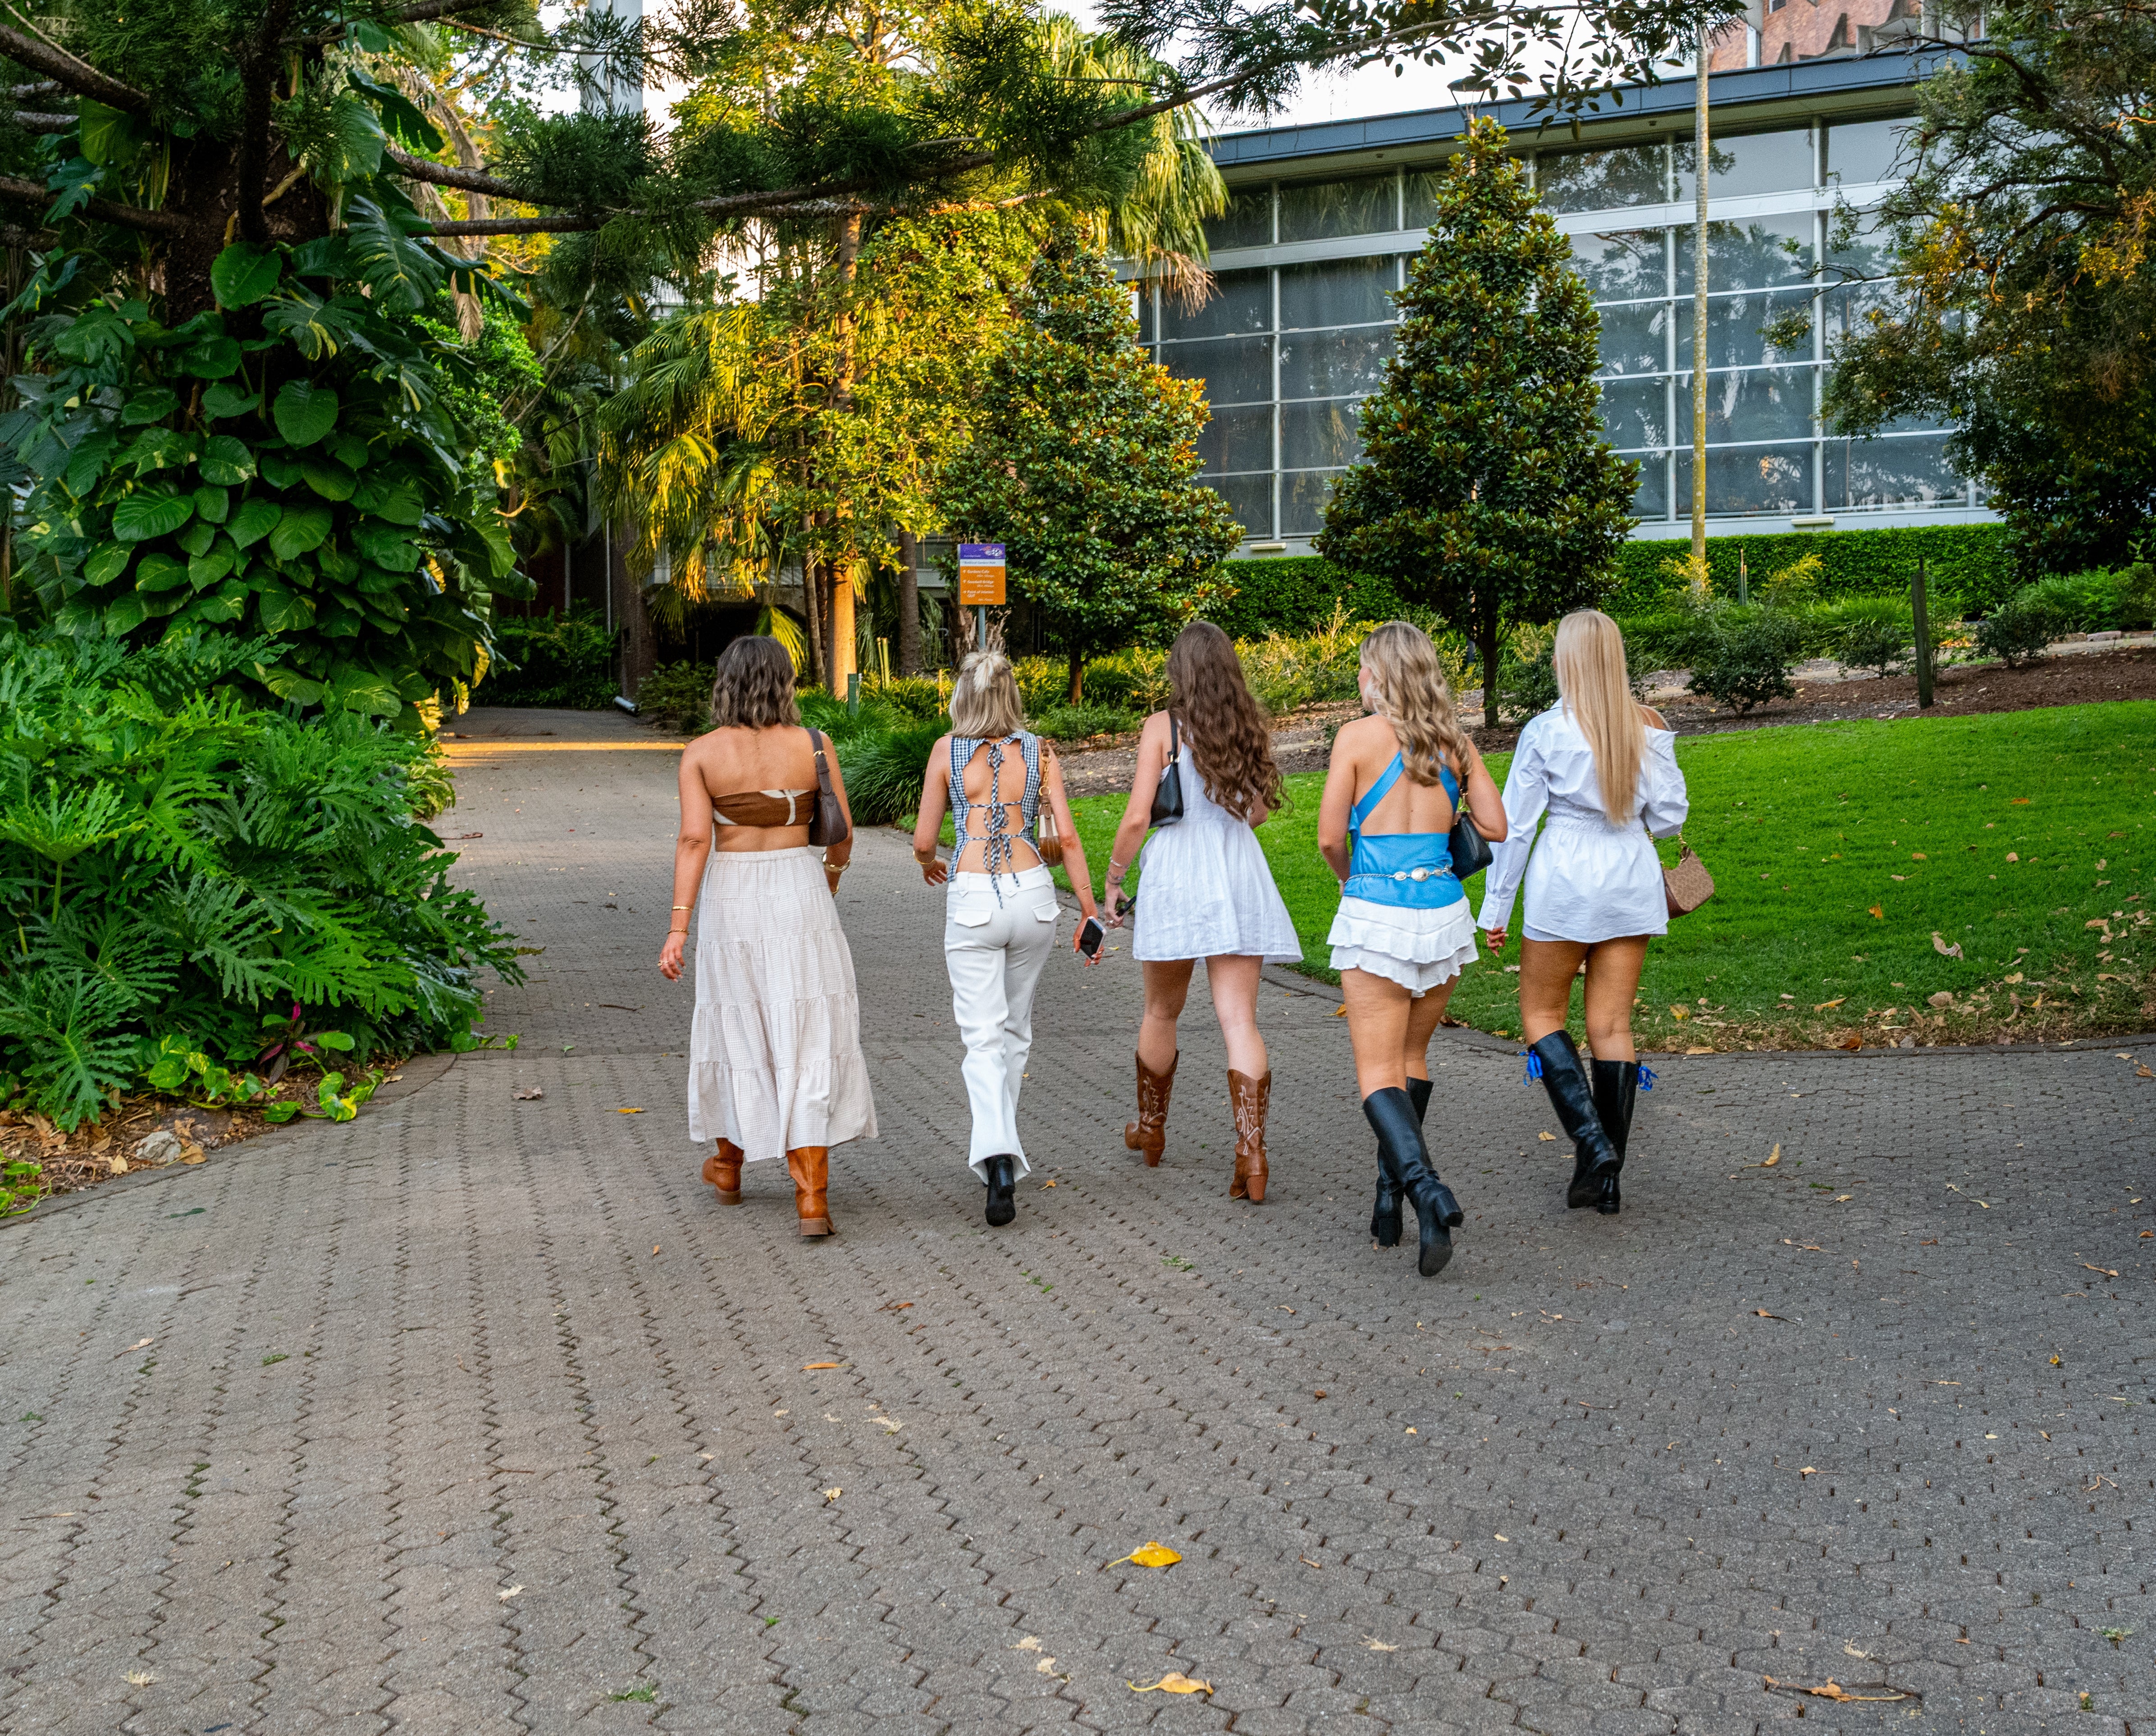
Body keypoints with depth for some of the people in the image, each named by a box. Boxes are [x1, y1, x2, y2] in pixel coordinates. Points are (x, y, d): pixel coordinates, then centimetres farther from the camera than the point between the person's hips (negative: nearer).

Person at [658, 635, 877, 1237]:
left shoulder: (702, 753, -5)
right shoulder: (813, 746, -4)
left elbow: (694, 839, -14)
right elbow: (843, 833, 2)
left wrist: (678, 927, -14)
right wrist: (832, 873, 23)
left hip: (731, 899, 1)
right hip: (799, 896, -1)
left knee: (739, 1029, 19)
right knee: (807, 1043, 0)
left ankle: (730, 1165, 38)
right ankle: (812, 1198, -6)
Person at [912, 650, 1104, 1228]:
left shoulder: (947, 751, 1)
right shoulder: (1038, 751, 4)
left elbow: (923, 841, 5)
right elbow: (1067, 835, -2)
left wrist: (929, 863, 29)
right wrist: (1090, 910, 4)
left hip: (971, 900, -2)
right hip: (1032, 893, 2)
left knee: (984, 1037, -4)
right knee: (1015, 1028, 20)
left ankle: (998, 1160, -23)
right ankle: (999, 1142, 33)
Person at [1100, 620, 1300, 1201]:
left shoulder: (1163, 728, -6)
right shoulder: (1251, 729, 5)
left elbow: (1137, 817, -10)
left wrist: (1113, 880, 3)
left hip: (1177, 876, -2)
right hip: (1240, 876, 2)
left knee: (1161, 1012, 17)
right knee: (1239, 1019, -2)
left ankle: (1150, 1130, 34)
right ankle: (1252, 1154, -13)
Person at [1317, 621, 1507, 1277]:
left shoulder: (1358, 736, -6)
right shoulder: (1455, 741, 6)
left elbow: (1330, 837, -8)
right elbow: (1496, 827, 5)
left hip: (1376, 911, -4)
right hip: (1443, 910, 5)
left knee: (1378, 1073, -1)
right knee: (1412, 1058, 20)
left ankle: (1425, 1186, -24)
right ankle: (1390, 1199, 22)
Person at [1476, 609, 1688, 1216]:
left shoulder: (1546, 732, -8)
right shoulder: (1650, 730, 1)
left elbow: (1514, 825, -5)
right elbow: (1668, 819, 4)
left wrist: (1495, 908, 2)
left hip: (1565, 881, -4)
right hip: (1632, 881, 4)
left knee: (1541, 1014, 11)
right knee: (1612, 1025, 9)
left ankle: (1591, 1139, -9)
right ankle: (1608, 1179, 10)